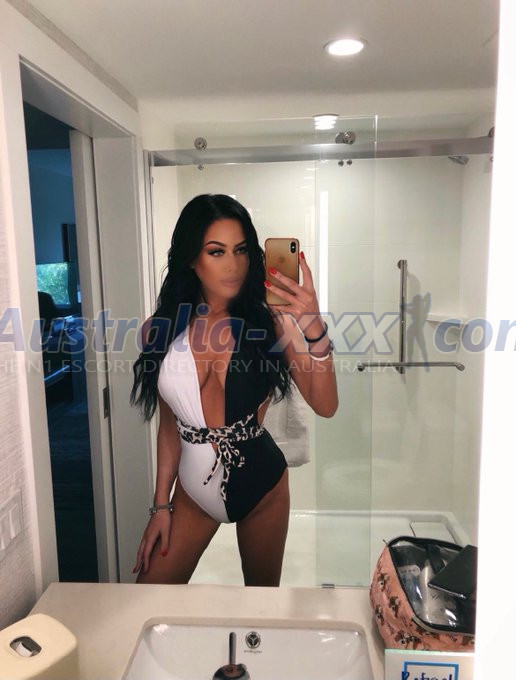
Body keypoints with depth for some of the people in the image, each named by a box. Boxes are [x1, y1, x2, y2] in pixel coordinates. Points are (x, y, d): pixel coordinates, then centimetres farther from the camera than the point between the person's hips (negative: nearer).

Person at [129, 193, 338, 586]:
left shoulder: (270, 321, -13)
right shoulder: (160, 330, -8)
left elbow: (325, 406, -21)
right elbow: (169, 424, 1)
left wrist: (314, 330, -36)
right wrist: (161, 505, 5)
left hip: (260, 482, -1)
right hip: (194, 486, 2)